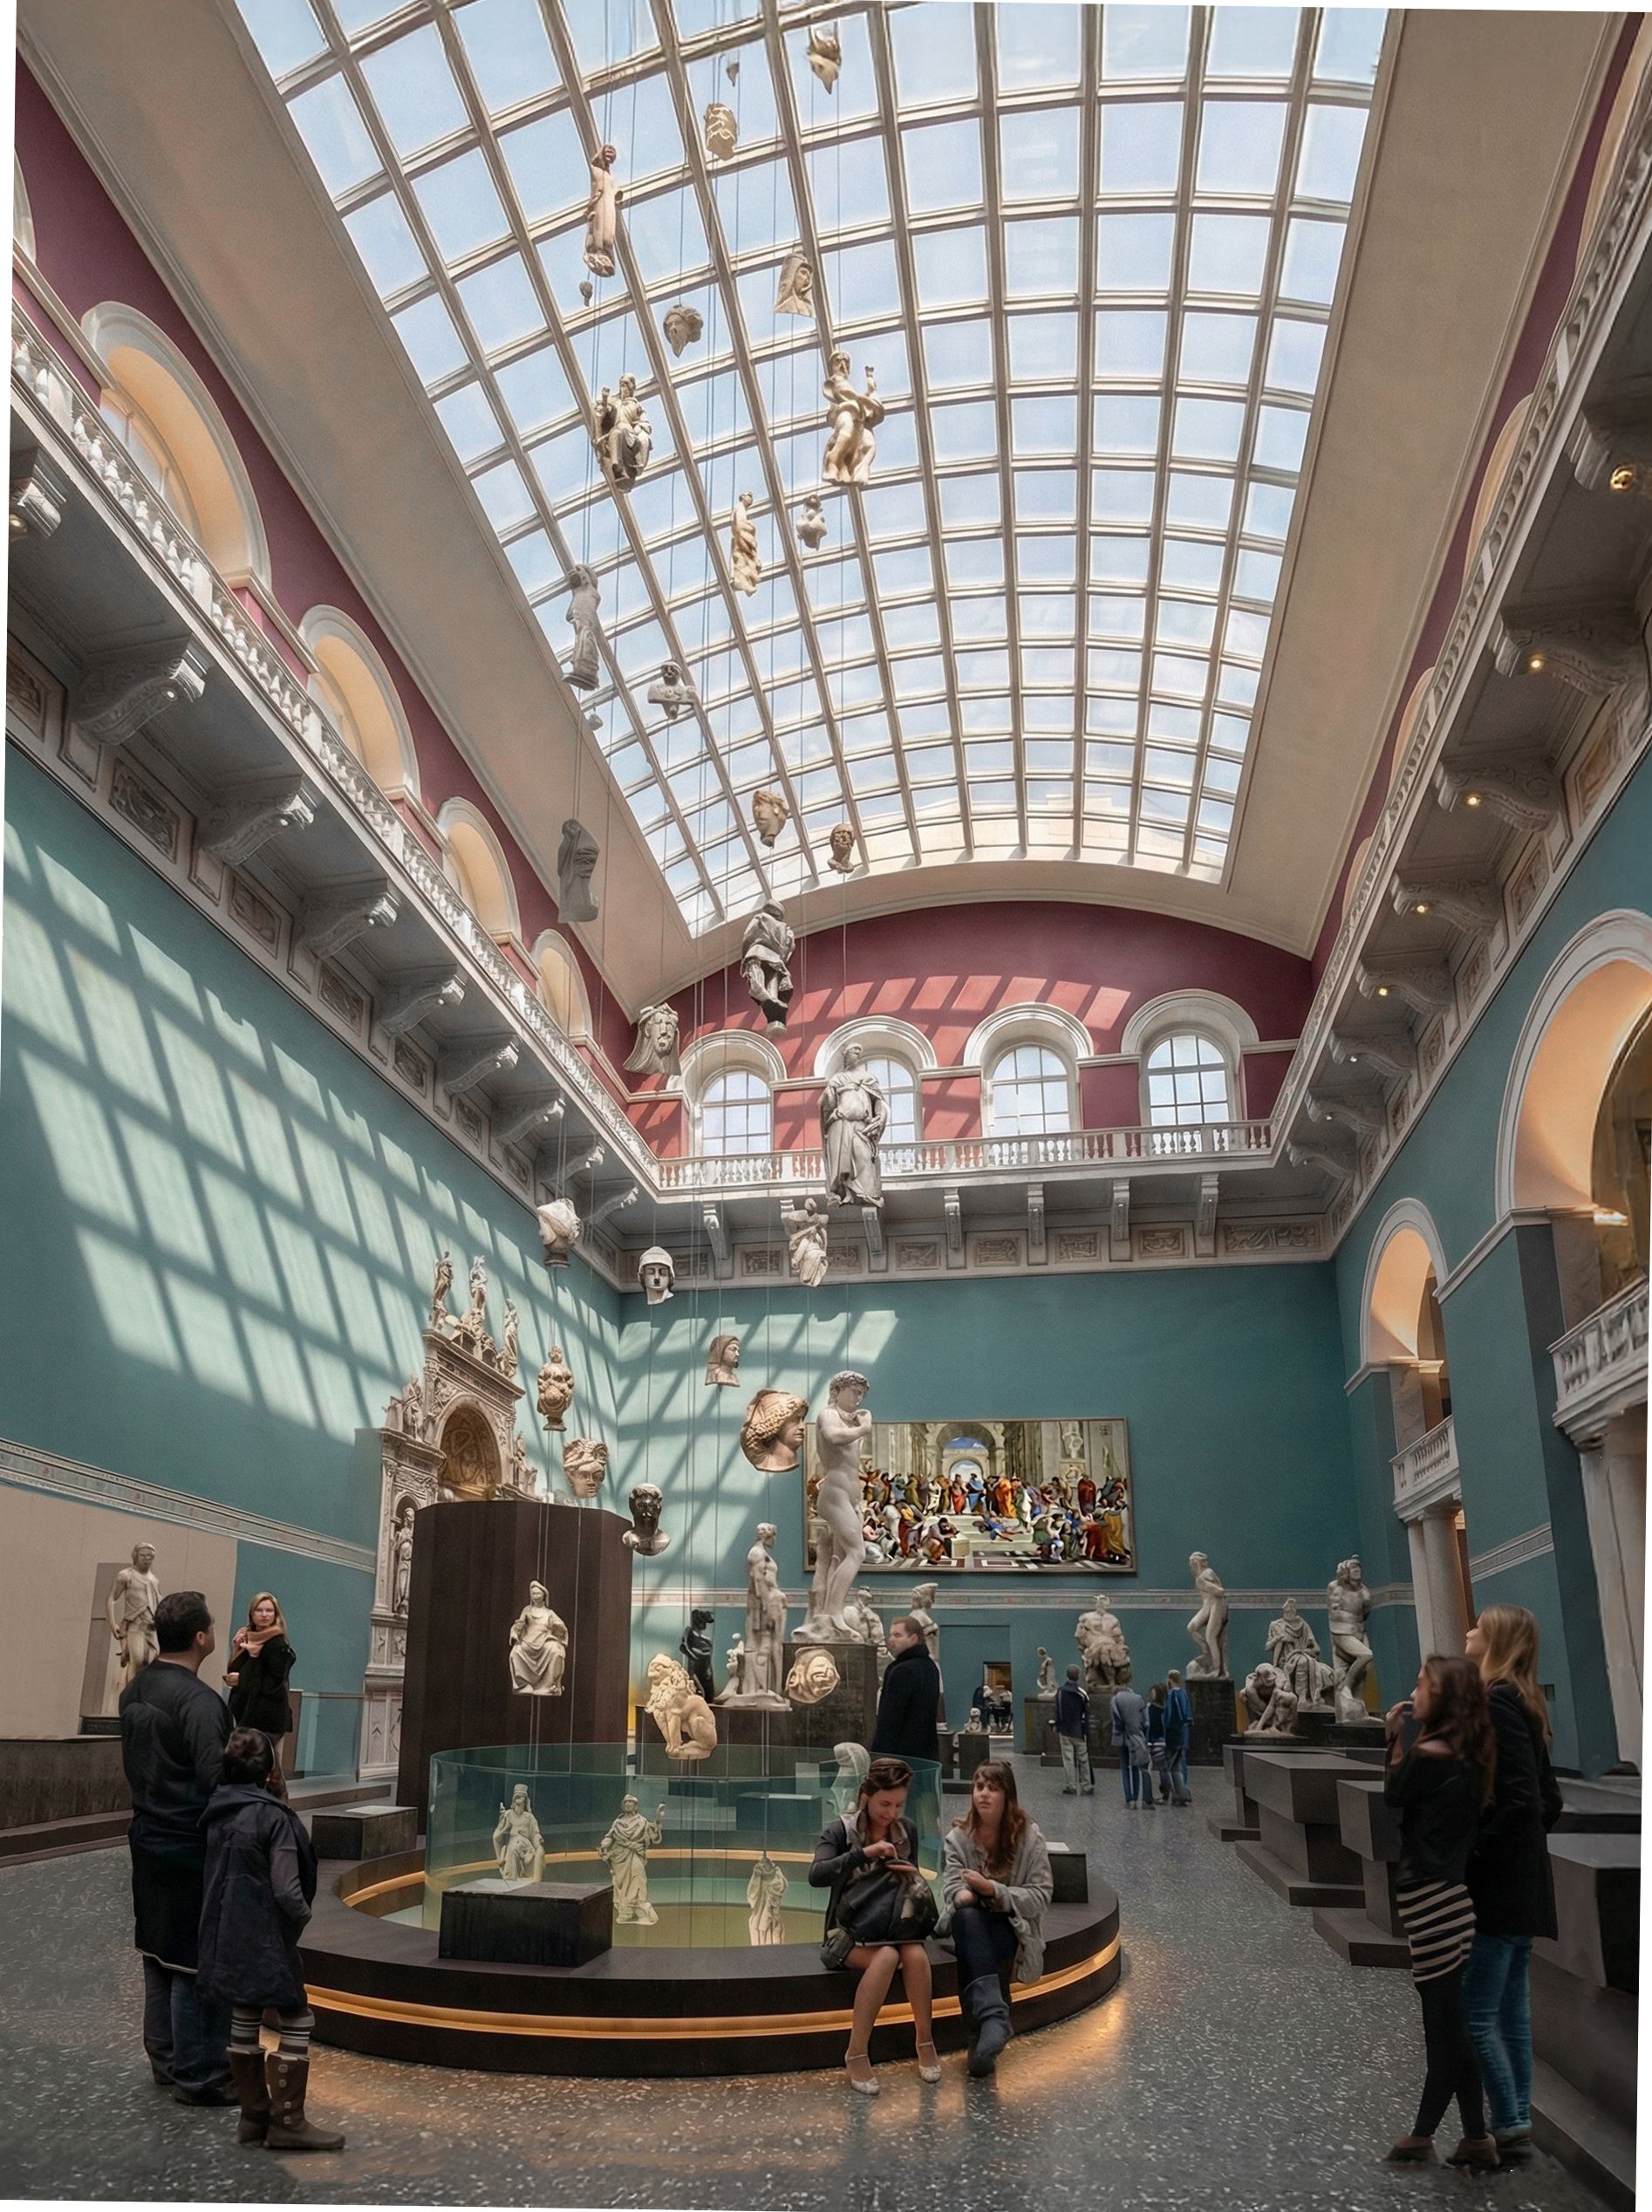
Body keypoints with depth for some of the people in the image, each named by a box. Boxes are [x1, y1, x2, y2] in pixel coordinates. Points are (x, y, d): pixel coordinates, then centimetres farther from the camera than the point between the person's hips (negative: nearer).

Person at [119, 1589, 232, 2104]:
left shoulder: (134, 1691, 5)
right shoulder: (197, 1700, -23)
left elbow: (135, 1763, 14)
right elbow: (218, 1777, -25)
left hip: (148, 1842, 9)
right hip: (193, 1848, -9)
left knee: (159, 1952, 19)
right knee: (199, 1964, 2)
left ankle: (165, 2058, 31)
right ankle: (198, 2075, 10)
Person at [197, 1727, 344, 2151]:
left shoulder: (217, 1813, 2)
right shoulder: (275, 1818, -18)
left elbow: (215, 1876, 13)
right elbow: (287, 1892, -19)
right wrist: (302, 1915, -1)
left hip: (227, 1938, 8)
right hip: (266, 1940, -7)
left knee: (244, 2022, 16)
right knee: (296, 2022, 3)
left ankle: (253, 2115, 25)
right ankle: (287, 2122, 6)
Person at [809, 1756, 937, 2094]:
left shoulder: (907, 1831, 6)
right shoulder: (840, 1832, -7)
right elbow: (817, 1876, -23)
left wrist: (913, 1875, -7)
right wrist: (864, 1853, -30)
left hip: (896, 1924, 3)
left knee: (915, 1955, -31)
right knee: (886, 1957, -35)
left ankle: (925, 2041, -13)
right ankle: (857, 2054, -26)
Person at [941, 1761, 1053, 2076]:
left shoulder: (1029, 1837, -4)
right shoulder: (957, 1837, 2)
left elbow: (1040, 1896, -8)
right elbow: (952, 1889, -9)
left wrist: (992, 1889, -22)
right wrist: (965, 1895, -35)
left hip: (1013, 1928, -2)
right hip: (971, 1926, 2)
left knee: (969, 1948, -35)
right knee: (966, 1915, -36)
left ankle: (980, 2037, -35)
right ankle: (994, 2017, -49)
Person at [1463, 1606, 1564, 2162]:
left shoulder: (1495, 1702, -18)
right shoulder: (1525, 1704, 11)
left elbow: (1519, 1800, -24)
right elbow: (1548, 1801, 15)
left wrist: (1470, 1860, -18)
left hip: (1496, 1886, -10)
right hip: (1522, 1883, 10)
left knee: (1474, 2016, -2)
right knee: (1511, 2011, 14)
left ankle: (1509, 2127, 4)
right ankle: (1517, 2125, 21)